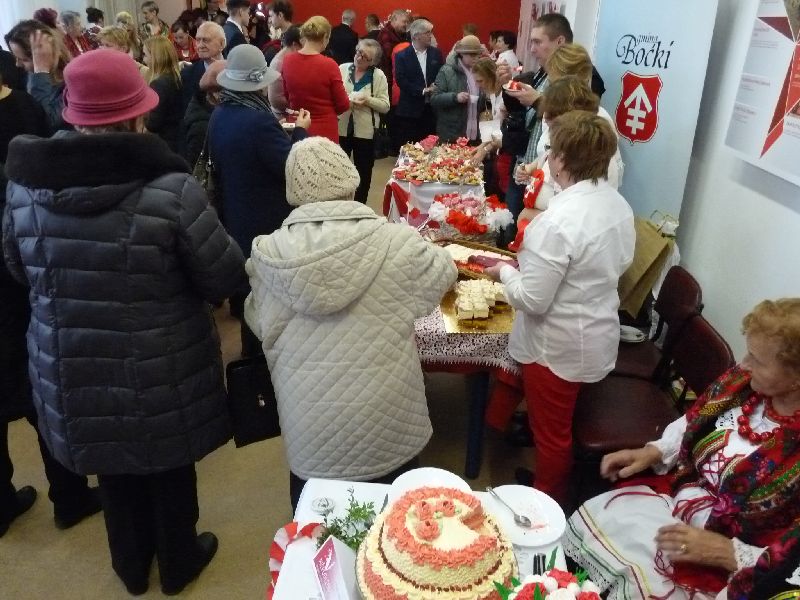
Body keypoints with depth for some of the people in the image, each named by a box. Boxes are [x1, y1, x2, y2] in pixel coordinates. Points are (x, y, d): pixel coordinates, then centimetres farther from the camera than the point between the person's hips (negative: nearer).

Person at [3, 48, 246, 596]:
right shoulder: (171, 189, -24)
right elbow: (227, 276, -15)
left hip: (71, 371, 4)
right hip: (163, 371, -3)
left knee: (114, 469, 25)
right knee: (170, 468, 21)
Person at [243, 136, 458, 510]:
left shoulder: (271, 252, -12)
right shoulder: (394, 241, -16)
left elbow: (262, 328, 2)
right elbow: (444, 275, 4)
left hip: (310, 432, 1)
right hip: (384, 427, 0)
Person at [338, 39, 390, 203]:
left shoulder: (379, 76, -3)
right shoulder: (342, 69, 3)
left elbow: (385, 106, -6)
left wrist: (367, 100, -21)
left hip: (365, 131, -1)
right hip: (341, 128, 1)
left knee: (363, 173, 10)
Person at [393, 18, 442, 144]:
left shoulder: (436, 53, 10)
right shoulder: (402, 56, 0)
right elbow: (401, 81, -9)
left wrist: (435, 87, -14)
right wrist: (423, 91, -14)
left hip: (432, 109, 3)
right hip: (410, 111, -3)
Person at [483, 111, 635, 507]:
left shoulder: (559, 220, -30)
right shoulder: (619, 204, -2)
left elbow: (532, 299, -28)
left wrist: (505, 271, -8)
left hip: (560, 345, -8)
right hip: (598, 334, 8)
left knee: (551, 430, 15)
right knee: (560, 423, 29)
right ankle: (550, 482, 50)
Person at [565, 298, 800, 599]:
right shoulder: (746, 381, -11)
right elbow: (693, 424, 8)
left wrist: (726, 552, -25)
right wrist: (653, 452, -3)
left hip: (728, 563, -6)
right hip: (681, 491, 6)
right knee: (586, 520, 5)